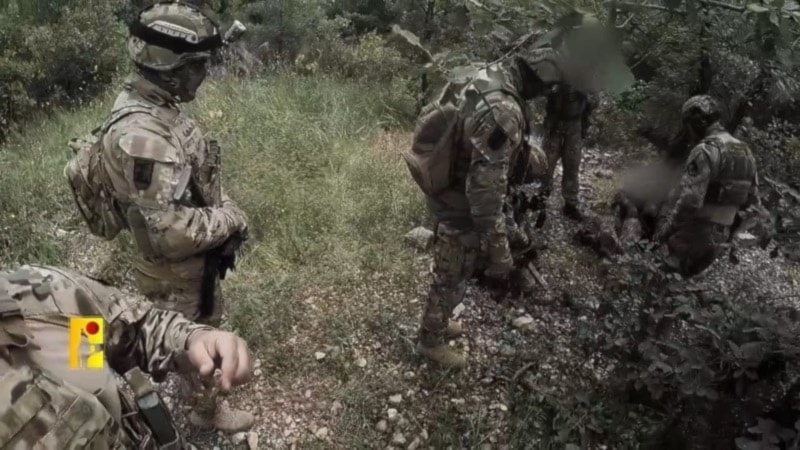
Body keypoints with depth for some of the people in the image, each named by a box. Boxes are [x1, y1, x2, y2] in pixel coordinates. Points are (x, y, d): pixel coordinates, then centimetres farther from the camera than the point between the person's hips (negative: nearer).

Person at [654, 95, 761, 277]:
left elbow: (689, 200, -23)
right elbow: (753, 201, 17)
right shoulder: (745, 152, 14)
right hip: (720, 237, 9)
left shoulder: (705, 151, -15)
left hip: (694, 234, -9)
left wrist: (664, 229, -15)